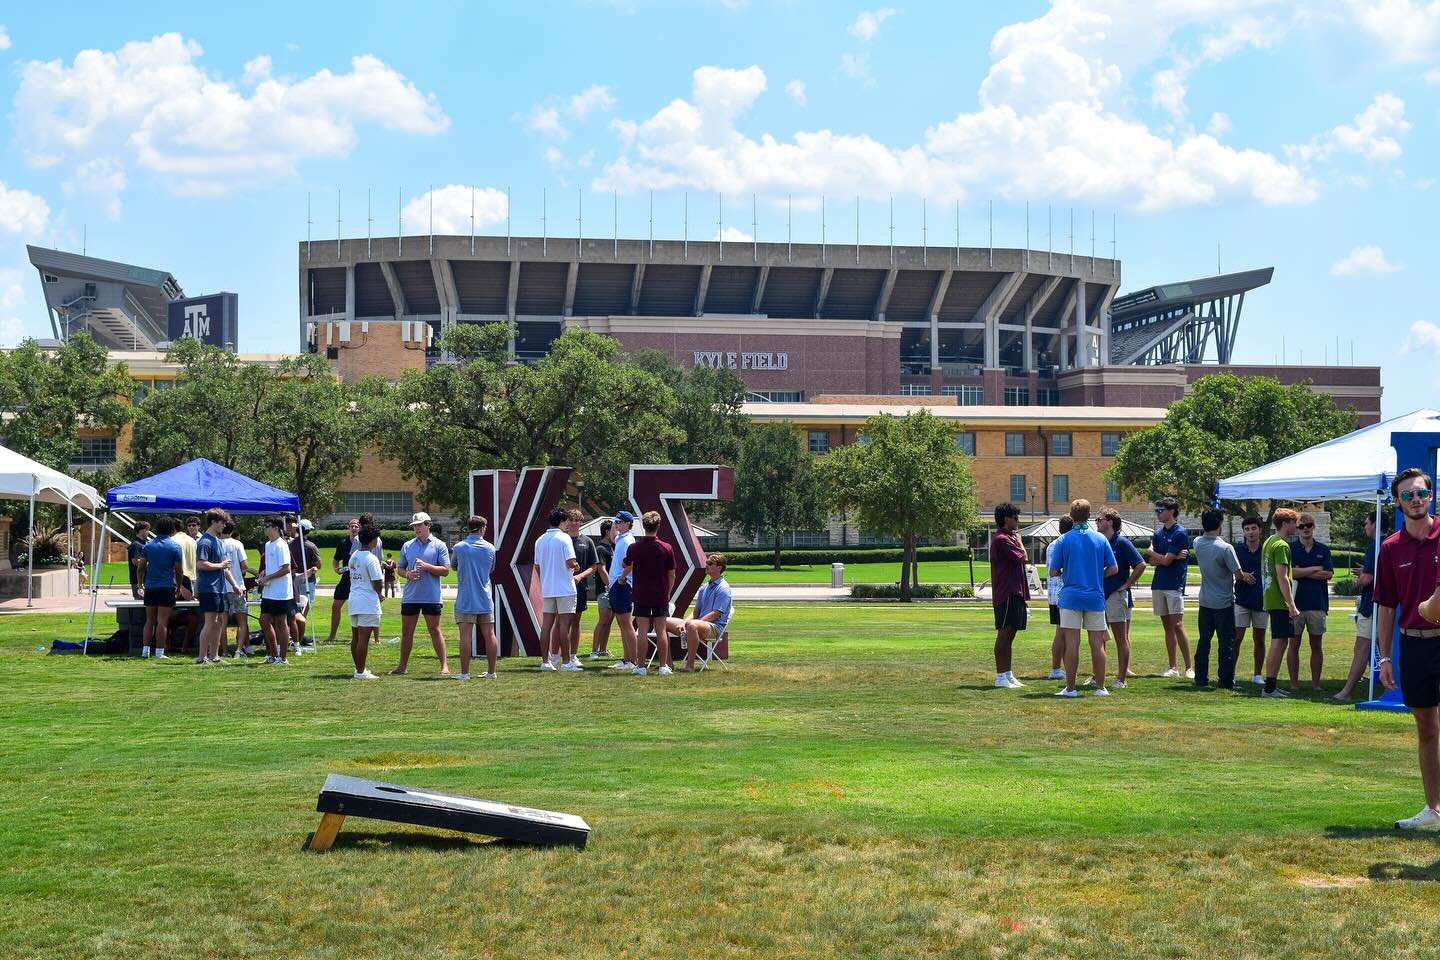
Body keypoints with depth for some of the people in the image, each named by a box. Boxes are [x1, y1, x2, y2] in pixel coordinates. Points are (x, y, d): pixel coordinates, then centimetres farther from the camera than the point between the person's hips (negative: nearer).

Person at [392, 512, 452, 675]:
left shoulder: (439, 545, -1)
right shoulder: (407, 546, 11)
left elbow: (446, 570, -5)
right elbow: (400, 568, 16)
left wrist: (426, 566, -17)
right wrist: (407, 574, -6)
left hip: (431, 597, -4)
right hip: (410, 596, 4)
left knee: (434, 630, -4)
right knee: (406, 631, 9)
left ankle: (444, 665, -1)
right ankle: (403, 665, 17)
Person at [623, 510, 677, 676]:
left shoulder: (634, 547, -4)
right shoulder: (666, 548, -6)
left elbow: (627, 568, 16)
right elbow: (671, 575, -1)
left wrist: (623, 577, 38)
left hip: (641, 595, 0)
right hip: (661, 595, 0)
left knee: (642, 631, 1)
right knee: (661, 631, 4)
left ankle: (640, 666, 0)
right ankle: (664, 667, 5)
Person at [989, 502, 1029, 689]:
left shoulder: (1007, 537, 19)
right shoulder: (1002, 539, -14)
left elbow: (1020, 560, 21)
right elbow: (1022, 557, -16)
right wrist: (1018, 540, -4)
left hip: (1013, 593, 11)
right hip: (1007, 594, -11)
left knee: (1009, 634, 12)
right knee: (1004, 633, -7)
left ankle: (1008, 675, 17)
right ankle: (1001, 676, -5)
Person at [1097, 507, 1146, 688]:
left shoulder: (1122, 542, -10)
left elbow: (1141, 565, -14)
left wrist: (1127, 584, -11)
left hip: (1116, 595, -7)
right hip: (1099, 594, 7)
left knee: (1121, 639, -1)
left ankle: (1122, 678, 1)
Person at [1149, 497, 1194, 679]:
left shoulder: (1180, 533, -9)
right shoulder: (1158, 533, 14)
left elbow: (1166, 561, -13)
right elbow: (1152, 559, 4)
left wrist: (1157, 557, 5)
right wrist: (1171, 557, -9)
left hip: (1174, 585, -7)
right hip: (1158, 585, 7)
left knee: (1177, 626, -12)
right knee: (1167, 627, 8)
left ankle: (1189, 667, -10)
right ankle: (1172, 668, 10)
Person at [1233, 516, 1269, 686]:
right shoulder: (1237, 549, 0)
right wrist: (1242, 576, -17)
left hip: (1262, 600, 1)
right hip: (1241, 600, -1)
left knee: (1259, 640, 9)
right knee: (1236, 638, -4)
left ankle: (1258, 675, 18)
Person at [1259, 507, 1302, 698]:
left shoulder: (1268, 542, 16)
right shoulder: (1281, 545, -14)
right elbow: (1282, 577, -20)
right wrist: (1292, 605, -21)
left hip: (1271, 601, 10)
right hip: (1280, 602, -10)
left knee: (1279, 642, 13)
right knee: (1279, 643, -7)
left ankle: (1270, 687, 15)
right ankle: (1269, 687, -8)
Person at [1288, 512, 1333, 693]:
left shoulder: (1323, 549, 10)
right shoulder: (1291, 548, 3)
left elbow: (1328, 574, -2)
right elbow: (1290, 572, -12)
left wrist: (1303, 573, -7)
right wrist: (1315, 569, -6)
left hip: (1317, 603, 2)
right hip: (1296, 602, -2)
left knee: (1317, 646, 5)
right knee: (1294, 644, 0)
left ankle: (1315, 683, 10)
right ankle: (1294, 683, 5)